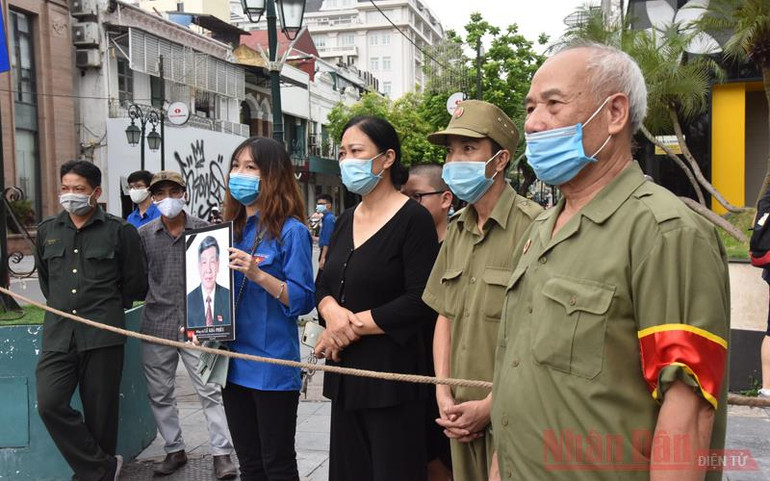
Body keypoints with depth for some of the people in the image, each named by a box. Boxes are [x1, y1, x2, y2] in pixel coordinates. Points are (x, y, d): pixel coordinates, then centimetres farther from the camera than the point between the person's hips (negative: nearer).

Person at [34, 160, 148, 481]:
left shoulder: (120, 231, 0)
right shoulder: (47, 230, 13)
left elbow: (135, 285, 7)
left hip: (102, 336, -3)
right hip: (58, 334, 4)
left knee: (100, 412, 3)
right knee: (50, 403, -11)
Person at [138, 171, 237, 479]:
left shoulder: (203, 230, 1)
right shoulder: (143, 235, 5)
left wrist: (211, 313, -2)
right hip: (156, 324, 3)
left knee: (209, 389, -3)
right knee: (159, 392, 11)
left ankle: (222, 453, 6)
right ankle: (174, 450, 27)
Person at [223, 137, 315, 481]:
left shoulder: (291, 231, -11)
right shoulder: (232, 230, 9)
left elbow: (303, 300, -15)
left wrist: (259, 275, -27)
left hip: (272, 366, -7)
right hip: (235, 363, 7)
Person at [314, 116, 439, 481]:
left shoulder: (413, 219, -11)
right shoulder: (345, 221, 12)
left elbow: (420, 303, -17)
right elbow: (324, 285, 14)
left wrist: (355, 324, -13)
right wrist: (332, 311, -9)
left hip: (391, 373, -7)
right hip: (346, 372, 7)